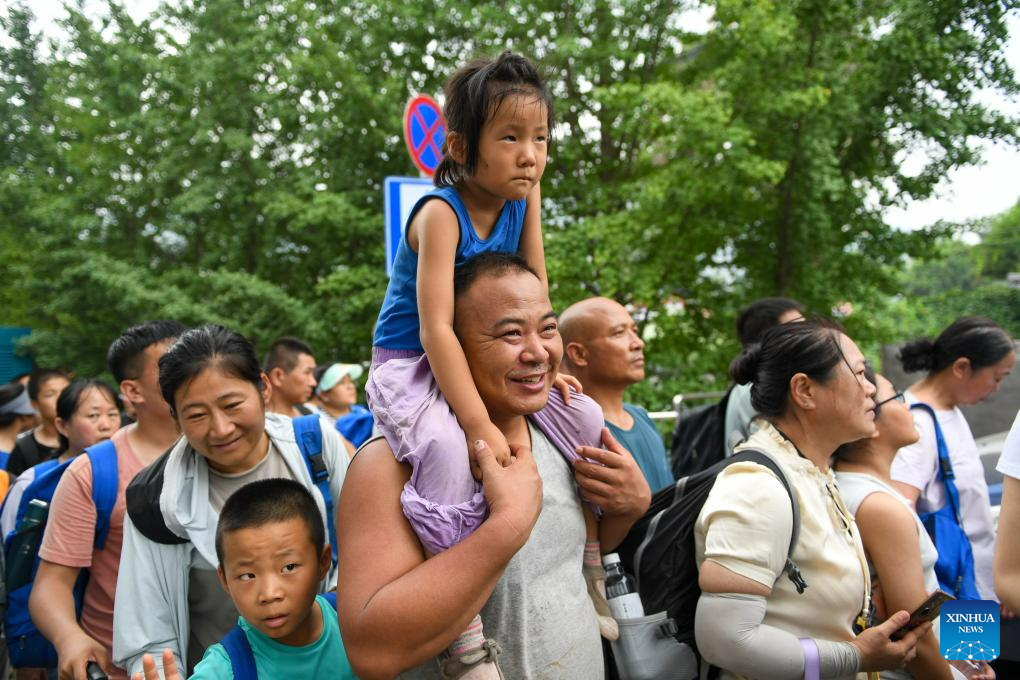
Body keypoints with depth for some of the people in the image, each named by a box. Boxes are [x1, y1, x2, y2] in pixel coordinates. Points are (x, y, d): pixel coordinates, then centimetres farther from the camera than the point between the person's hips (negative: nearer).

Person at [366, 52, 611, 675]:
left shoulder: (525, 192, -4)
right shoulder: (440, 212, -25)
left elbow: (534, 288, 6)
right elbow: (436, 330, -31)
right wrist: (480, 425, -35)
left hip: (486, 364, 8)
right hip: (410, 367, -7)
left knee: (585, 415, -1)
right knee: (449, 446, -37)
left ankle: (591, 571, 16)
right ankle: (462, 627, -28)